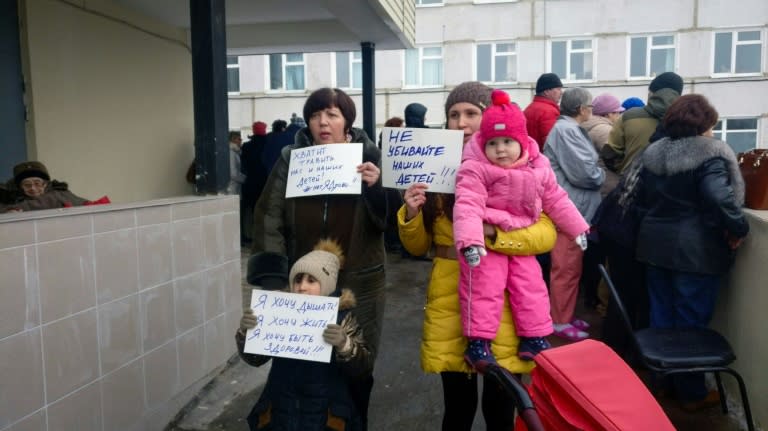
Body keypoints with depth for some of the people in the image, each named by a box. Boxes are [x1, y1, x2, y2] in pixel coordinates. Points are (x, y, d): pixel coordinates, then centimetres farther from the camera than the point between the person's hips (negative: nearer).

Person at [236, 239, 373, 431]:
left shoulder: (342, 316, -6)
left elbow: (363, 368, -13)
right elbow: (254, 358, 4)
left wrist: (344, 345, -32)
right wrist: (245, 332, -15)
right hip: (281, 411, 2)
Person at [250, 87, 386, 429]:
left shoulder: (368, 157, -2)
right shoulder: (291, 159, -2)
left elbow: (388, 220, -6)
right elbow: (269, 219, -4)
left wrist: (376, 187, -24)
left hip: (358, 285, 0)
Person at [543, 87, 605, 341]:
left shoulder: (571, 129, 17)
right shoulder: (565, 130, -17)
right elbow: (584, 172, -20)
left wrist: (595, 174, 0)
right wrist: (601, 176, -3)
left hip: (574, 208, 11)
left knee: (572, 268, 17)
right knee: (566, 269, -2)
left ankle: (565, 316, 28)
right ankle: (560, 322, 9)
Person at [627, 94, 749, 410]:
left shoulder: (653, 152, 8)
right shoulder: (711, 154, -13)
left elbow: (639, 195, 14)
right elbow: (719, 197, -26)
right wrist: (738, 228, -12)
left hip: (655, 243, 6)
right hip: (696, 248, -6)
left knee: (661, 314, 15)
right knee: (691, 320, 4)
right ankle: (691, 392, 16)